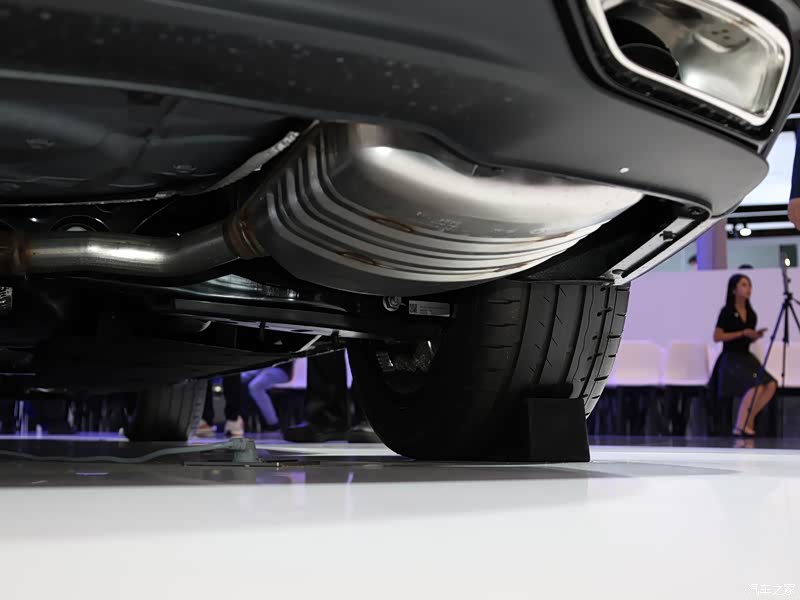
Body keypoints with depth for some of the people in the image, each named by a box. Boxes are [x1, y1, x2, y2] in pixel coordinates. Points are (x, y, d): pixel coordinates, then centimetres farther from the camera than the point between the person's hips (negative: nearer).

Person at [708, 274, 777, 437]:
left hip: (747, 357, 7)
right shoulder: (727, 312, -6)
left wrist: (756, 335, -1)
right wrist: (742, 333, -15)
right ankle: (740, 426, -20)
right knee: (757, 385, -29)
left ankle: (749, 420, -6)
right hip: (731, 358, -7)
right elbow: (717, 337, -11)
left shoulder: (751, 314, 14)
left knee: (771, 385, -18)